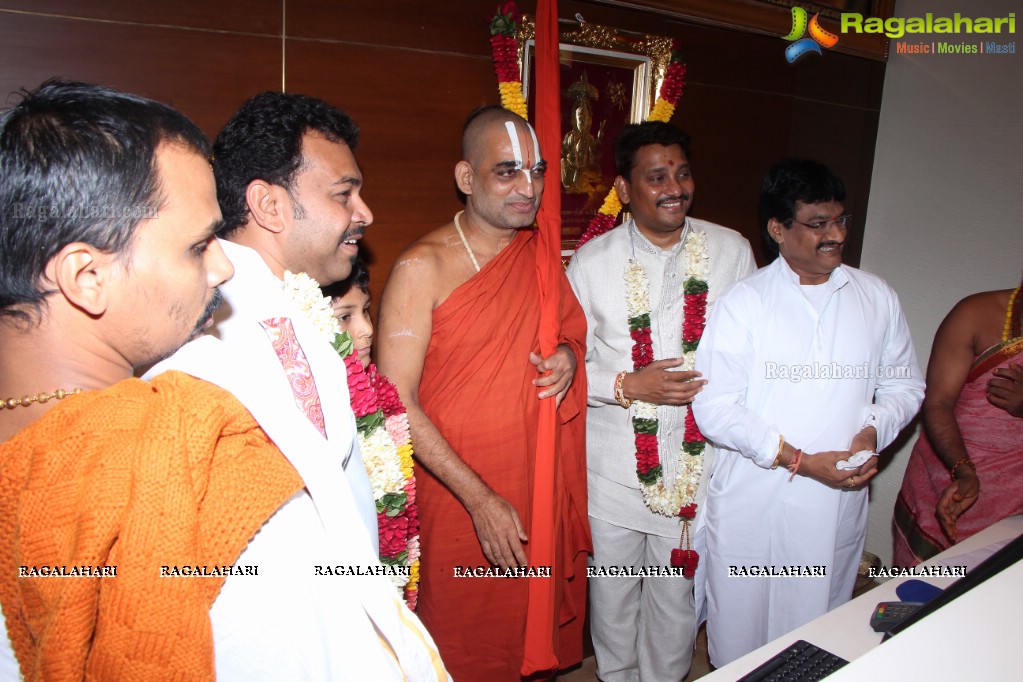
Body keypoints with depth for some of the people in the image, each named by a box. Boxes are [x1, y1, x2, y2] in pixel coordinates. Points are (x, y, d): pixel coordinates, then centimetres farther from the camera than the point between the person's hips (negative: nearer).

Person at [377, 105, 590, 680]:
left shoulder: (542, 255, 4)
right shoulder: (422, 267, -14)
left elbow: (571, 327, 21)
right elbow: (397, 404, -16)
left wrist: (570, 354, -5)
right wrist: (481, 499, -19)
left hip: (540, 491, 5)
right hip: (458, 500, -5)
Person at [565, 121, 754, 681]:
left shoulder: (731, 250, -1)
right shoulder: (592, 261, -4)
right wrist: (626, 386, -17)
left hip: (696, 462, 1)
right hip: (613, 464, 0)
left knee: (678, 594, 15)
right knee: (611, 593, 17)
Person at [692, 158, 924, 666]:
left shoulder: (877, 298, 6)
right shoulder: (743, 302, -7)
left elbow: (904, 385, 14)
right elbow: (714, 408, -12)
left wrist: (874, 429, -8)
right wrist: (799, 460, -17)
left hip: (839, 506, 3)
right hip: (752, 506, -3)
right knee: (739, 643, 11)